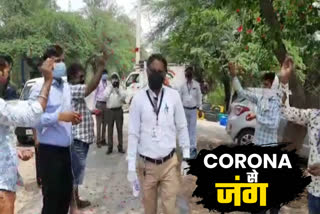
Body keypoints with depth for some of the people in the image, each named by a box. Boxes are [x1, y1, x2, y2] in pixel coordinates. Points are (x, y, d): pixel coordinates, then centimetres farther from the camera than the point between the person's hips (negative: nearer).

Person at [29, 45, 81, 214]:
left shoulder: (65, 86, 11)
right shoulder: (40, 87, -13)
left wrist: (72, 117, 0)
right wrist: (59, 116, -27)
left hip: (64, 148, 7)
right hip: (49, 150, -7)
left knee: (66, 193, 18)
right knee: (52, 196, 5)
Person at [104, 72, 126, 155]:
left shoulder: (120, 88, 7)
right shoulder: (108, 87, 6)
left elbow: (124, 97, -8)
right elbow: (105, 96, -10)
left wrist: (118, 89, -12)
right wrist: (111, 87, -10)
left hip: (119, 110, 0)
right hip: (110, 110, 0)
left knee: (119, 128, 4)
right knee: (110, 129, 3)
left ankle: (120, 146, 11)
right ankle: (110, 147, 9)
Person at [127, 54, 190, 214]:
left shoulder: (174, 96, -3)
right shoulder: (138, 98, -6)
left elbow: (182, 128, 3)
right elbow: (133, 133, -4)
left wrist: (186, 156, 4)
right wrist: (131, 166, -4)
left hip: (170, 163, 0)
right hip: (146, 164, 0)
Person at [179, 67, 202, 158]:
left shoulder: (196, 84, -2)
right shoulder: (183, 85, 2)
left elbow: (199, 96, 1)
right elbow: (180, 97, 6)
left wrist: (200, 108, -2)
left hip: (193, 109, -2)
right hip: (185, 109, 2)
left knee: (193, 129, -3)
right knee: (186, 128, 9)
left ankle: (193, 147, -1)